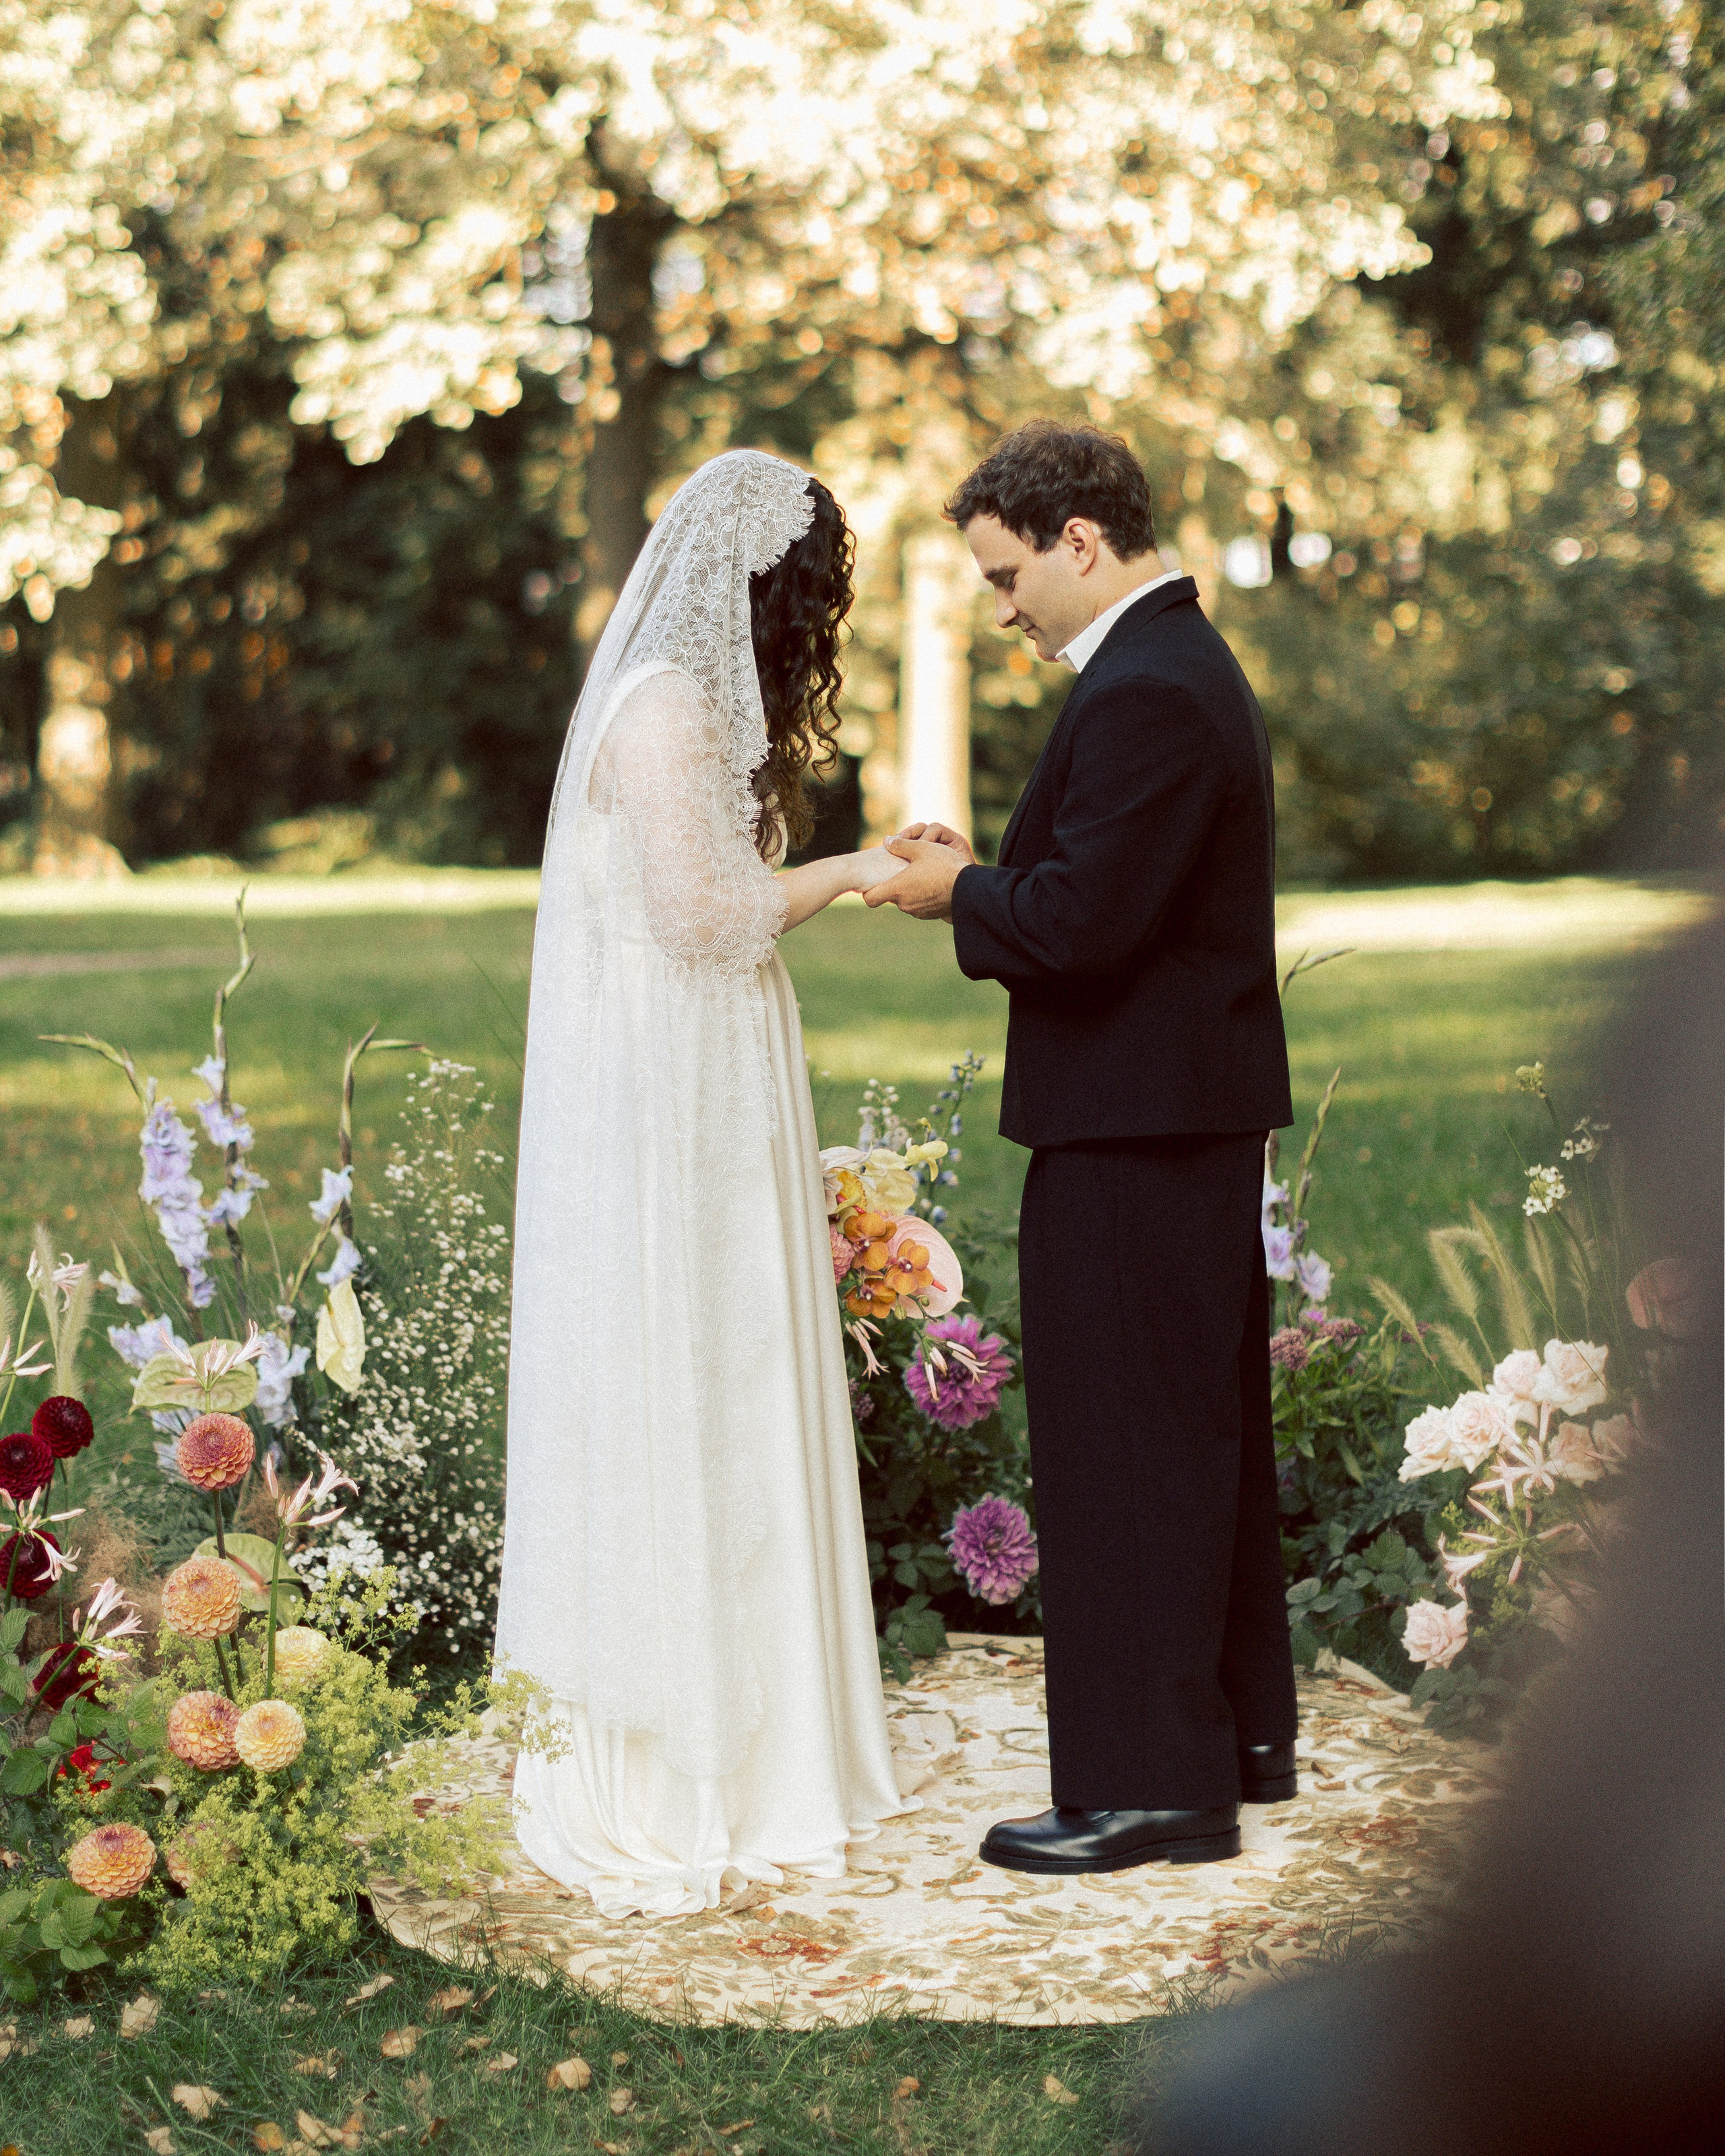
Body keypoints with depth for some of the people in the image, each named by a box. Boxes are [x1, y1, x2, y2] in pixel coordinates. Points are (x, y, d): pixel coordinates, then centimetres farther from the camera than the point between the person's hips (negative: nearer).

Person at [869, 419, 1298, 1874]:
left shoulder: (1144, 695, -20)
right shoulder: (1185, 665, 14)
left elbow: (1080, 925, -25)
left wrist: (960, 894, -8)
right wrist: (986, 872, 6)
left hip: (1132, 1128, -11)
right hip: (1198, 1112, 11)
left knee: (1121, 1444, -4)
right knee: (1207, 1428, 18)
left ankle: (1151, 1783, 3)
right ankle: (1243, 1732, 30)